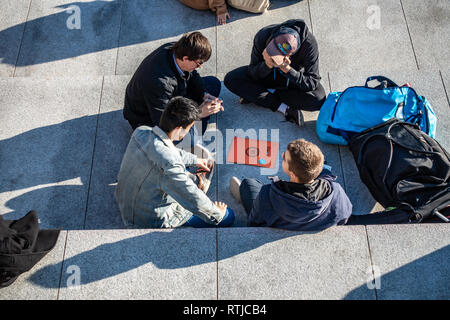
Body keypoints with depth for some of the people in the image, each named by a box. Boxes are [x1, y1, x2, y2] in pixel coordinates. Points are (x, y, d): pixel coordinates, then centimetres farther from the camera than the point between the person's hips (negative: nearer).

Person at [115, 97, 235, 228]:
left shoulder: (141, 131, -13)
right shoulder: (169, 165, -38)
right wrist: (217, 213, -8)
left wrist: (194, 160, 19)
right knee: (228, 216, -2)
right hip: (150, 220, -8)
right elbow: (195, 202, -27)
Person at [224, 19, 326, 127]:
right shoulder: (262, 36, -28)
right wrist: (267, 65, -41)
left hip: (295, 79, -1)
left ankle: (256, 96, -19)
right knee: (230, 79, -21)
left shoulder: (309, 43, -33)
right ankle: (284, 108, -23)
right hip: (270, 74, 1)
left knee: (319, 100, -33)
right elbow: (253, 74, -19)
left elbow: (313, 83, -30)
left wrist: (288, 70, -43)